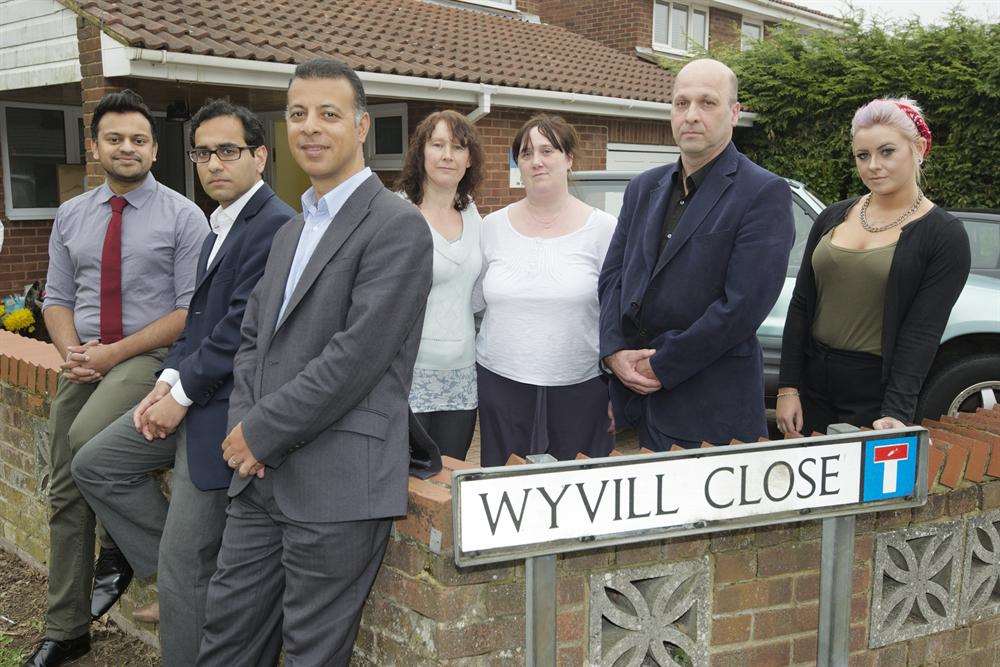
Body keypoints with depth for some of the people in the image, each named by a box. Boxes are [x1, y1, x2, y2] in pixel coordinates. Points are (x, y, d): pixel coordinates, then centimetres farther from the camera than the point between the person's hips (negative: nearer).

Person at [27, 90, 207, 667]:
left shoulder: (184, 218, -4)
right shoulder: (71, 217, 11)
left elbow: (191, 310, -9)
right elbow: (58, 298, 15)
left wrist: (115, 353, -15)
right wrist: (71, 350, -7)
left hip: (149, 357, -5)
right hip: (83, 362, 5)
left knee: (88, 436, -32)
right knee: (66, 496, 6)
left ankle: (123, 545, -4)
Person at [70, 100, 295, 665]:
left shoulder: (276, 225, -18)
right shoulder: (222, 225, 14)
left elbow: (241, 328, -22)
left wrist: (183, 394, -14)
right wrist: (169, 380, 2)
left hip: (226, 408, -10)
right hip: (189, 393, 10)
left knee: (185, 568, -2)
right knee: (94, 466, 16)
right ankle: (192, 567, 19)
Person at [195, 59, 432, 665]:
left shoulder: (398, 226, -12)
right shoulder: (291, 232, 17)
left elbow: (358, 354, -19)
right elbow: (254, 335, 19)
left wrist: (262, 431, -13)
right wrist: (242, 422, 1)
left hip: (339, 482, -8)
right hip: (264, 477, 8)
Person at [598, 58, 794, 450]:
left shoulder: (765, 194, -9)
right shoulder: (643, 188, 12)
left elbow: (744, 304, -17)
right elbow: (613, 275, 11)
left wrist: (661, 366, -15)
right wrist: (614, 351, -6)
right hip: (636, 389, 6)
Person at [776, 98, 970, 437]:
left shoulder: (945, 236, -6)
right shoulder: (833, 217, 7)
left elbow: (922, 333, -13)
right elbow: (800, 304, 6)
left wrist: (897, 412, -22)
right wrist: (787, 387, -1)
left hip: (878, 392, -4)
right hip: (812, 382, 4)